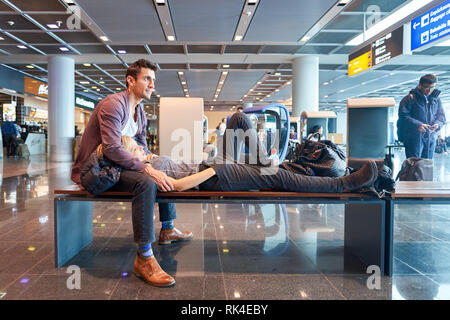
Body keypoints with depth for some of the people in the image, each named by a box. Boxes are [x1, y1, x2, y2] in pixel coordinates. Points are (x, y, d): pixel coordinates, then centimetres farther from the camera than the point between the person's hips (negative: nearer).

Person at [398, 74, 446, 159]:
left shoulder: (436, 99, 11)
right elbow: (403, 116, -13)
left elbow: (441, 115, 14)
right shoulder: (410, 99, -7)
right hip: (413, 137, -6)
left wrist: (438, 124, -10)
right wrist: (417, 125, -25)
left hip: (430, 138, 6)